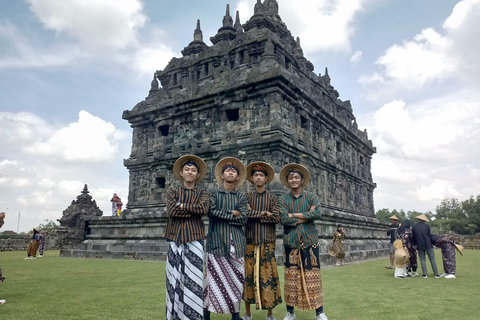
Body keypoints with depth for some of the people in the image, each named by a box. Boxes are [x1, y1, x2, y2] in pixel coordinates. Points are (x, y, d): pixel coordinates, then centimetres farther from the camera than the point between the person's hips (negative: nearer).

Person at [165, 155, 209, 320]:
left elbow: (204, 208, -11)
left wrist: (182, 205, -7)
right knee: (174, 276, 2)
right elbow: (171, 211, -8)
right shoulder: (173, 191, 10)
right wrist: (194, 210, -6)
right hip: (175, 238, 1)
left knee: (194, 278, -2)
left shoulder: (202, 193, 10)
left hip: (195, 239, 0)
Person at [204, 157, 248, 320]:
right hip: (216, 241, -2)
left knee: (236, 277, 5)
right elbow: (211, 212, -10)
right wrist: (232, 214, -5)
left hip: (236, 241, 3)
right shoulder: (213, 192, 6)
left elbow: (243, 219, -1)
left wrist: (222, 215, -5)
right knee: (213, 276, -3)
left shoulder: (241, 197, 12)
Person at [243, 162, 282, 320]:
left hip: (267, 242, 0)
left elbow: (276, 218, -6)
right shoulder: (247, 197, 8)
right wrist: (263, 213, -10)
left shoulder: (272, 197, 8)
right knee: (248, 275, 3)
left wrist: (254, 214, -7)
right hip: (250, 241, 1)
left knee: (268, 276, 0)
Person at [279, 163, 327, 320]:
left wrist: (295, 215, -12)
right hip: (291, 242, 0)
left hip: (310, 241, 0)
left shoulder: (311, 196, 6)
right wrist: (307, 216, -10)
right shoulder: (283, 199, 4)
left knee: (313, 276, 3)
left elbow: (318, 213, -12)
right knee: (291, 276, 5)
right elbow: (283, 219, -11)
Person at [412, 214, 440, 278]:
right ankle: (436, 274, 9)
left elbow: (414, 237, 4)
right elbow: (429, 236, 6)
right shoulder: (427, 226, -4)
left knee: (422, 260, 8)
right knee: (432, 260, 6)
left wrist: (415, 244, 18)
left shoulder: (414, 227, -2)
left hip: (420, 246, 1)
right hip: (428, 245, -1)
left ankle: (424, 274, 6)